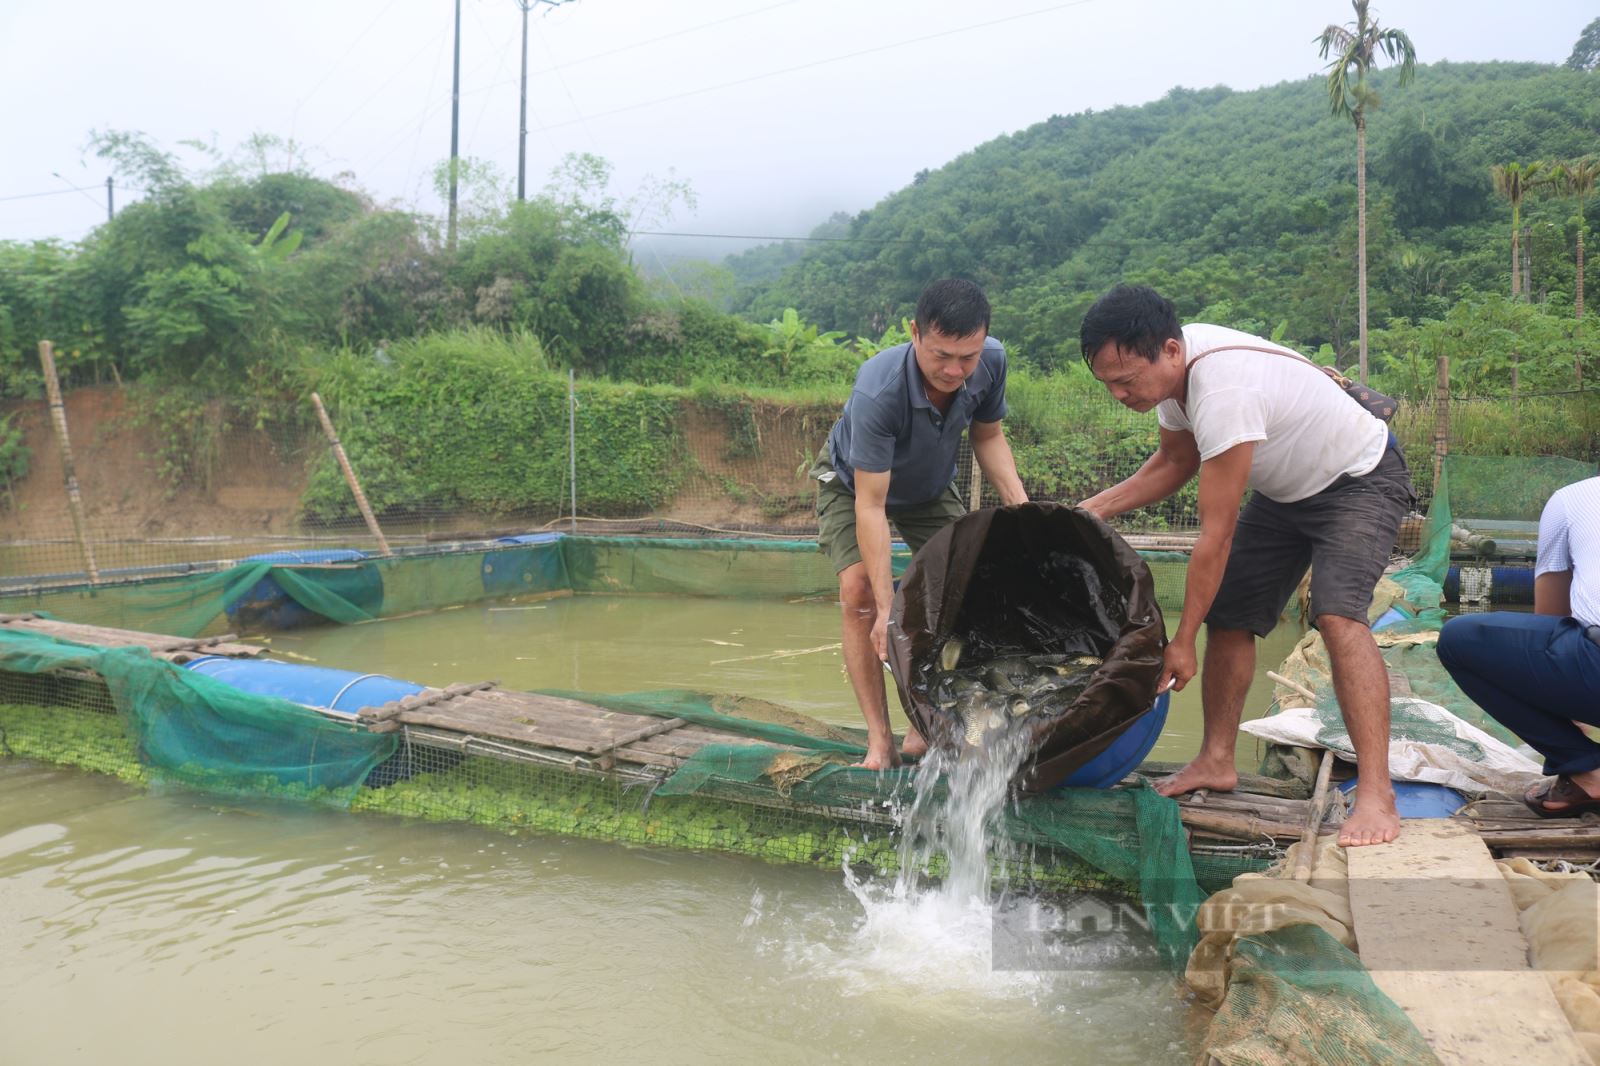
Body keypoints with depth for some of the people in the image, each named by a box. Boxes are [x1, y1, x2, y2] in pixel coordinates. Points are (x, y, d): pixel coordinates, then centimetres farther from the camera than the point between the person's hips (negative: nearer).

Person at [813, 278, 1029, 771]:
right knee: (858, 591, -23)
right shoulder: (878, 392, -43)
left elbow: (987, 436, -6)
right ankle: (880, 742, -14)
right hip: (852, 481, -4)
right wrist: (887, 609, -40)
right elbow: (870, 505, -40)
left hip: (930, 486, 4)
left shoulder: (991, 362, -27)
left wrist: (1020, 505, -23)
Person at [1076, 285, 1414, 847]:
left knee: (1337, 612, -28)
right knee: (1226, 614, 4)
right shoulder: (1169, 366, -12)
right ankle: (1216, 760, 17)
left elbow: (1216, 534, -34)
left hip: (1362, 481, -9)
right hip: (1285, 490, 9)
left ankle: (1376, 795, -26)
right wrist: (1092, 509, -6)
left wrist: (1182, 643, -27)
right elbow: (1173, 462, 7)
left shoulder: (1225, 392, -39)